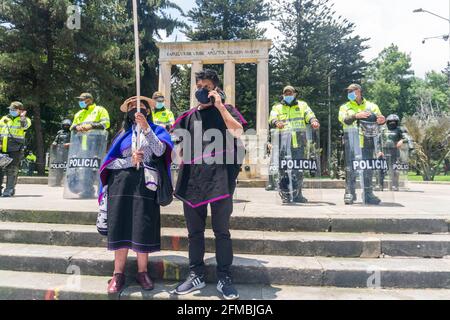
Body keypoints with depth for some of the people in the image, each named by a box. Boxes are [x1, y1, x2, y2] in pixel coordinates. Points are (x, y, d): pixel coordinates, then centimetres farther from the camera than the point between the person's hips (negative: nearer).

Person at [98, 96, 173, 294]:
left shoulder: (156, 130, 10)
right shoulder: (124, 133, 14)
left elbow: (160, 151, -12)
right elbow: (109, 162, 7)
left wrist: (146, 127, -19)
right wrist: (130, 161, -10)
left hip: (145, 184, -2)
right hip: (122, 183, 2)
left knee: (143, 228, -2)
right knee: (121, 227, 1)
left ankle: (142, 272, 12)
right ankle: (118, 274, 10)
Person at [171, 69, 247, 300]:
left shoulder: (225, 110, 7)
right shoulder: (189, 116, 17)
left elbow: (238, 132, -12)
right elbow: (178, 145, 20)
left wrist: (220, 106, -11)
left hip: (219, 178, -4)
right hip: (193, 179, 4)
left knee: (221, 231, 2)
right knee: (195, 231, 10)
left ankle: (224, 278, 14)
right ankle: (196, 275, 23)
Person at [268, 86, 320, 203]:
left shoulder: (302, 105, 19)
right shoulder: (277, 107, 16)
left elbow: (310, 115, 5)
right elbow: (272, 118, -2)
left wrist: (314, 121, -19)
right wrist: (276, 123, -26)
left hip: (299, 142, 1)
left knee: (299, 169, 2)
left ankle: (298, 195, 11)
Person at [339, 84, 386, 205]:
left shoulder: (372, 106, 15)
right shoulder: (345, 107, 9)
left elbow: (379, 119, 5)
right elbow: (343, 119, -10)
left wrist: (381, 120, -19)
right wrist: (356, 116, -27)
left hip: (367, 142, 2)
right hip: (351, 142, -2)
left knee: (368, 169, 4)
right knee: (350, 168, -3)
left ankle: (368, 194, 12)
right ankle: (349, 193, 3)